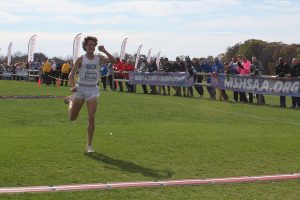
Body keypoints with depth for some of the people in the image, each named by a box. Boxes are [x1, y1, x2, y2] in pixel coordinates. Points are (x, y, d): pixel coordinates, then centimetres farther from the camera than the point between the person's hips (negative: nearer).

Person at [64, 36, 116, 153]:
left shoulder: (99, 59, 2)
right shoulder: (81, 59, -4)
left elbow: (114, 61, -9)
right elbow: (71, 74, -6)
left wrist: (104, 51, -18)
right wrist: (72, 86, -23)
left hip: (93, 90, 1)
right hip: (80, 88, -1)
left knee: (91, 118, -10)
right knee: (72, 118, 9)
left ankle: (89, 145, 1)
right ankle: (70, 100, 43)